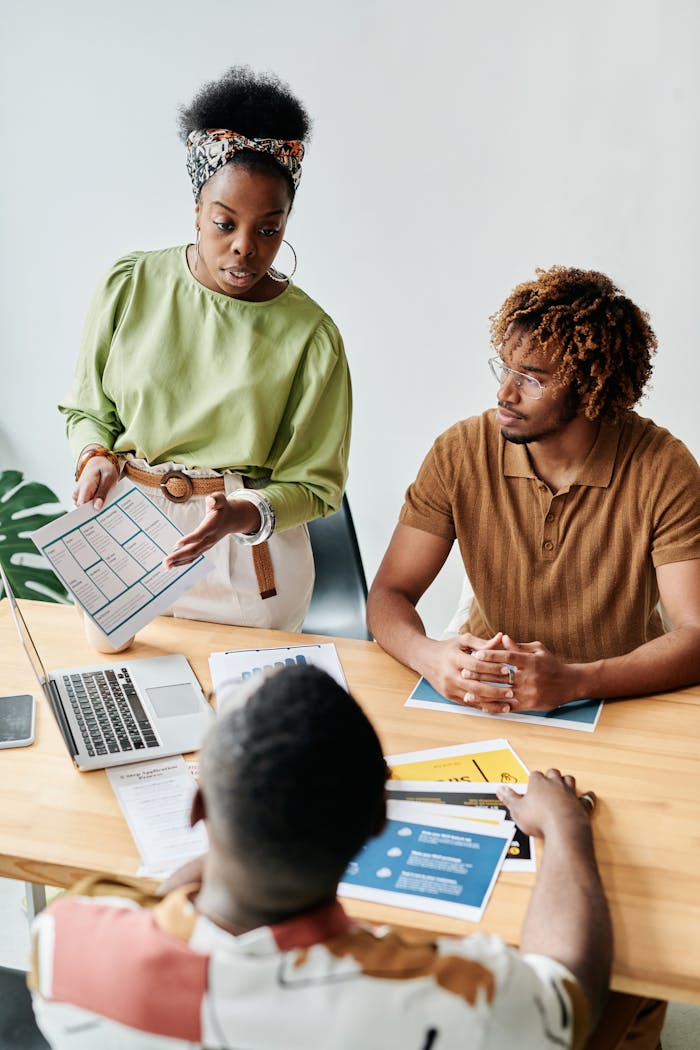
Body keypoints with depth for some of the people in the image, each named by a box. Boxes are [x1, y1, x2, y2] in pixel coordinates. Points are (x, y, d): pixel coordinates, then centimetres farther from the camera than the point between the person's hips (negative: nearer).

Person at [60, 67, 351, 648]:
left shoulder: (310, 333, -10)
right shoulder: (130, 285, -4)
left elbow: (315, 485, -6)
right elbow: (88, 409, 7)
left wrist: (245, 515, -25)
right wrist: (96, 458, -14)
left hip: (246, 567, -1)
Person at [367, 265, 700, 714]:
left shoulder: (663, 470, -15)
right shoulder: (461, 452, -9)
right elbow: (389, 594, -6)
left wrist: (573, 680, -36)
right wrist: (430, 656, -30)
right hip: (485, 697, 0)